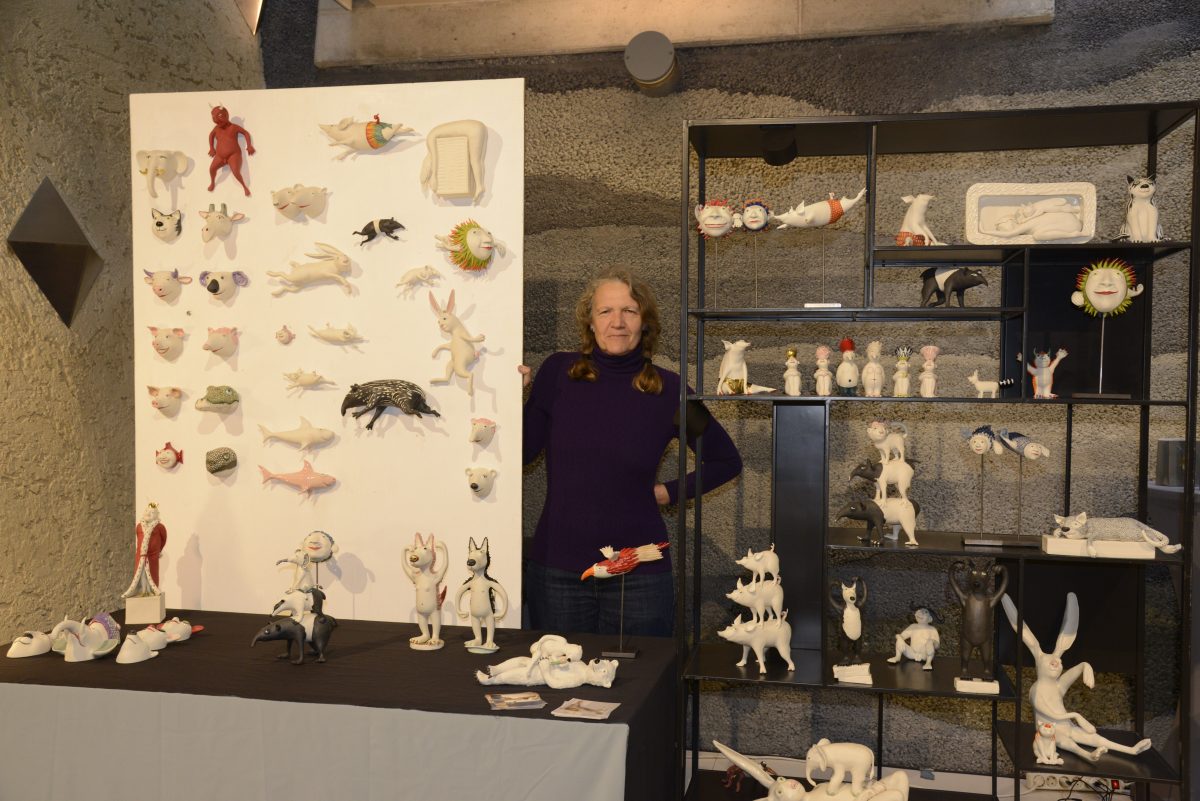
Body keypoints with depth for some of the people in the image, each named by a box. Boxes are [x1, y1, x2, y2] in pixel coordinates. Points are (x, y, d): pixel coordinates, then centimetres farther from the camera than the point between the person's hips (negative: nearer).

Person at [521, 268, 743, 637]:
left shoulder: (668, 389, -3)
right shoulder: (558, 371, -2)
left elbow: (726, 461, 10)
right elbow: (523, 451, -3)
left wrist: (672, 492, 1)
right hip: (556, 567, 1)